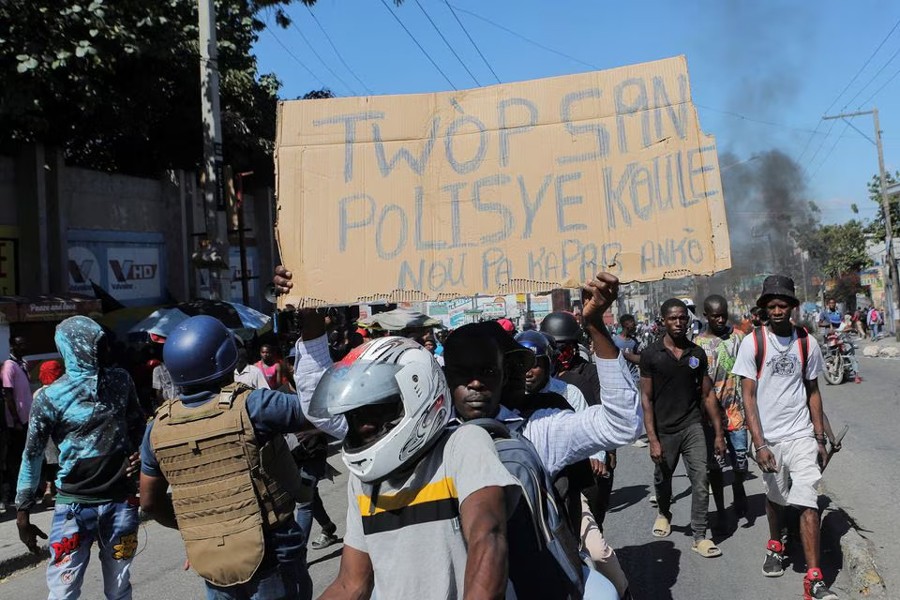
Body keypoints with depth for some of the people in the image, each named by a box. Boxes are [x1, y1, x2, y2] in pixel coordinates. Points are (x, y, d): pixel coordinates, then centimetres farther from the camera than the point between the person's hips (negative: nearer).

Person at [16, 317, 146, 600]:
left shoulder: (121, 380, 3)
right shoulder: (50, 396, -8)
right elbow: (33, 455, -2)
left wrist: (134, 452, 1)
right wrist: (23, 512, 0)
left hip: (120, 500, 3)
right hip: (74, 504, -3)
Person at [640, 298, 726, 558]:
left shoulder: (697, 353, 3)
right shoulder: (651, 354, -6)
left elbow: (707, 394, 7)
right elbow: (646, 398, -7)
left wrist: (718, 432, 3)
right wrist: (653, 439, -12)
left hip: (693, 425, 1)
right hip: (664, 429, -1)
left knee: (701, 480, -6)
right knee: (662, 478, 16)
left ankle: (700, 536, 4)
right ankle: (664, 514, 45)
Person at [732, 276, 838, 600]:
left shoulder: (807, 343, 1)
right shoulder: (752, 343, -7)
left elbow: (813, 392, 9)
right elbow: (748, 396, -9)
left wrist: (820, 439, 6)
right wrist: (760, 445, -15)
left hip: (802, 436, 1)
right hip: (768, 437, 0)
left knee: (808, 503, -7)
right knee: (775, 498, 17)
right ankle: (775, 546, 43)